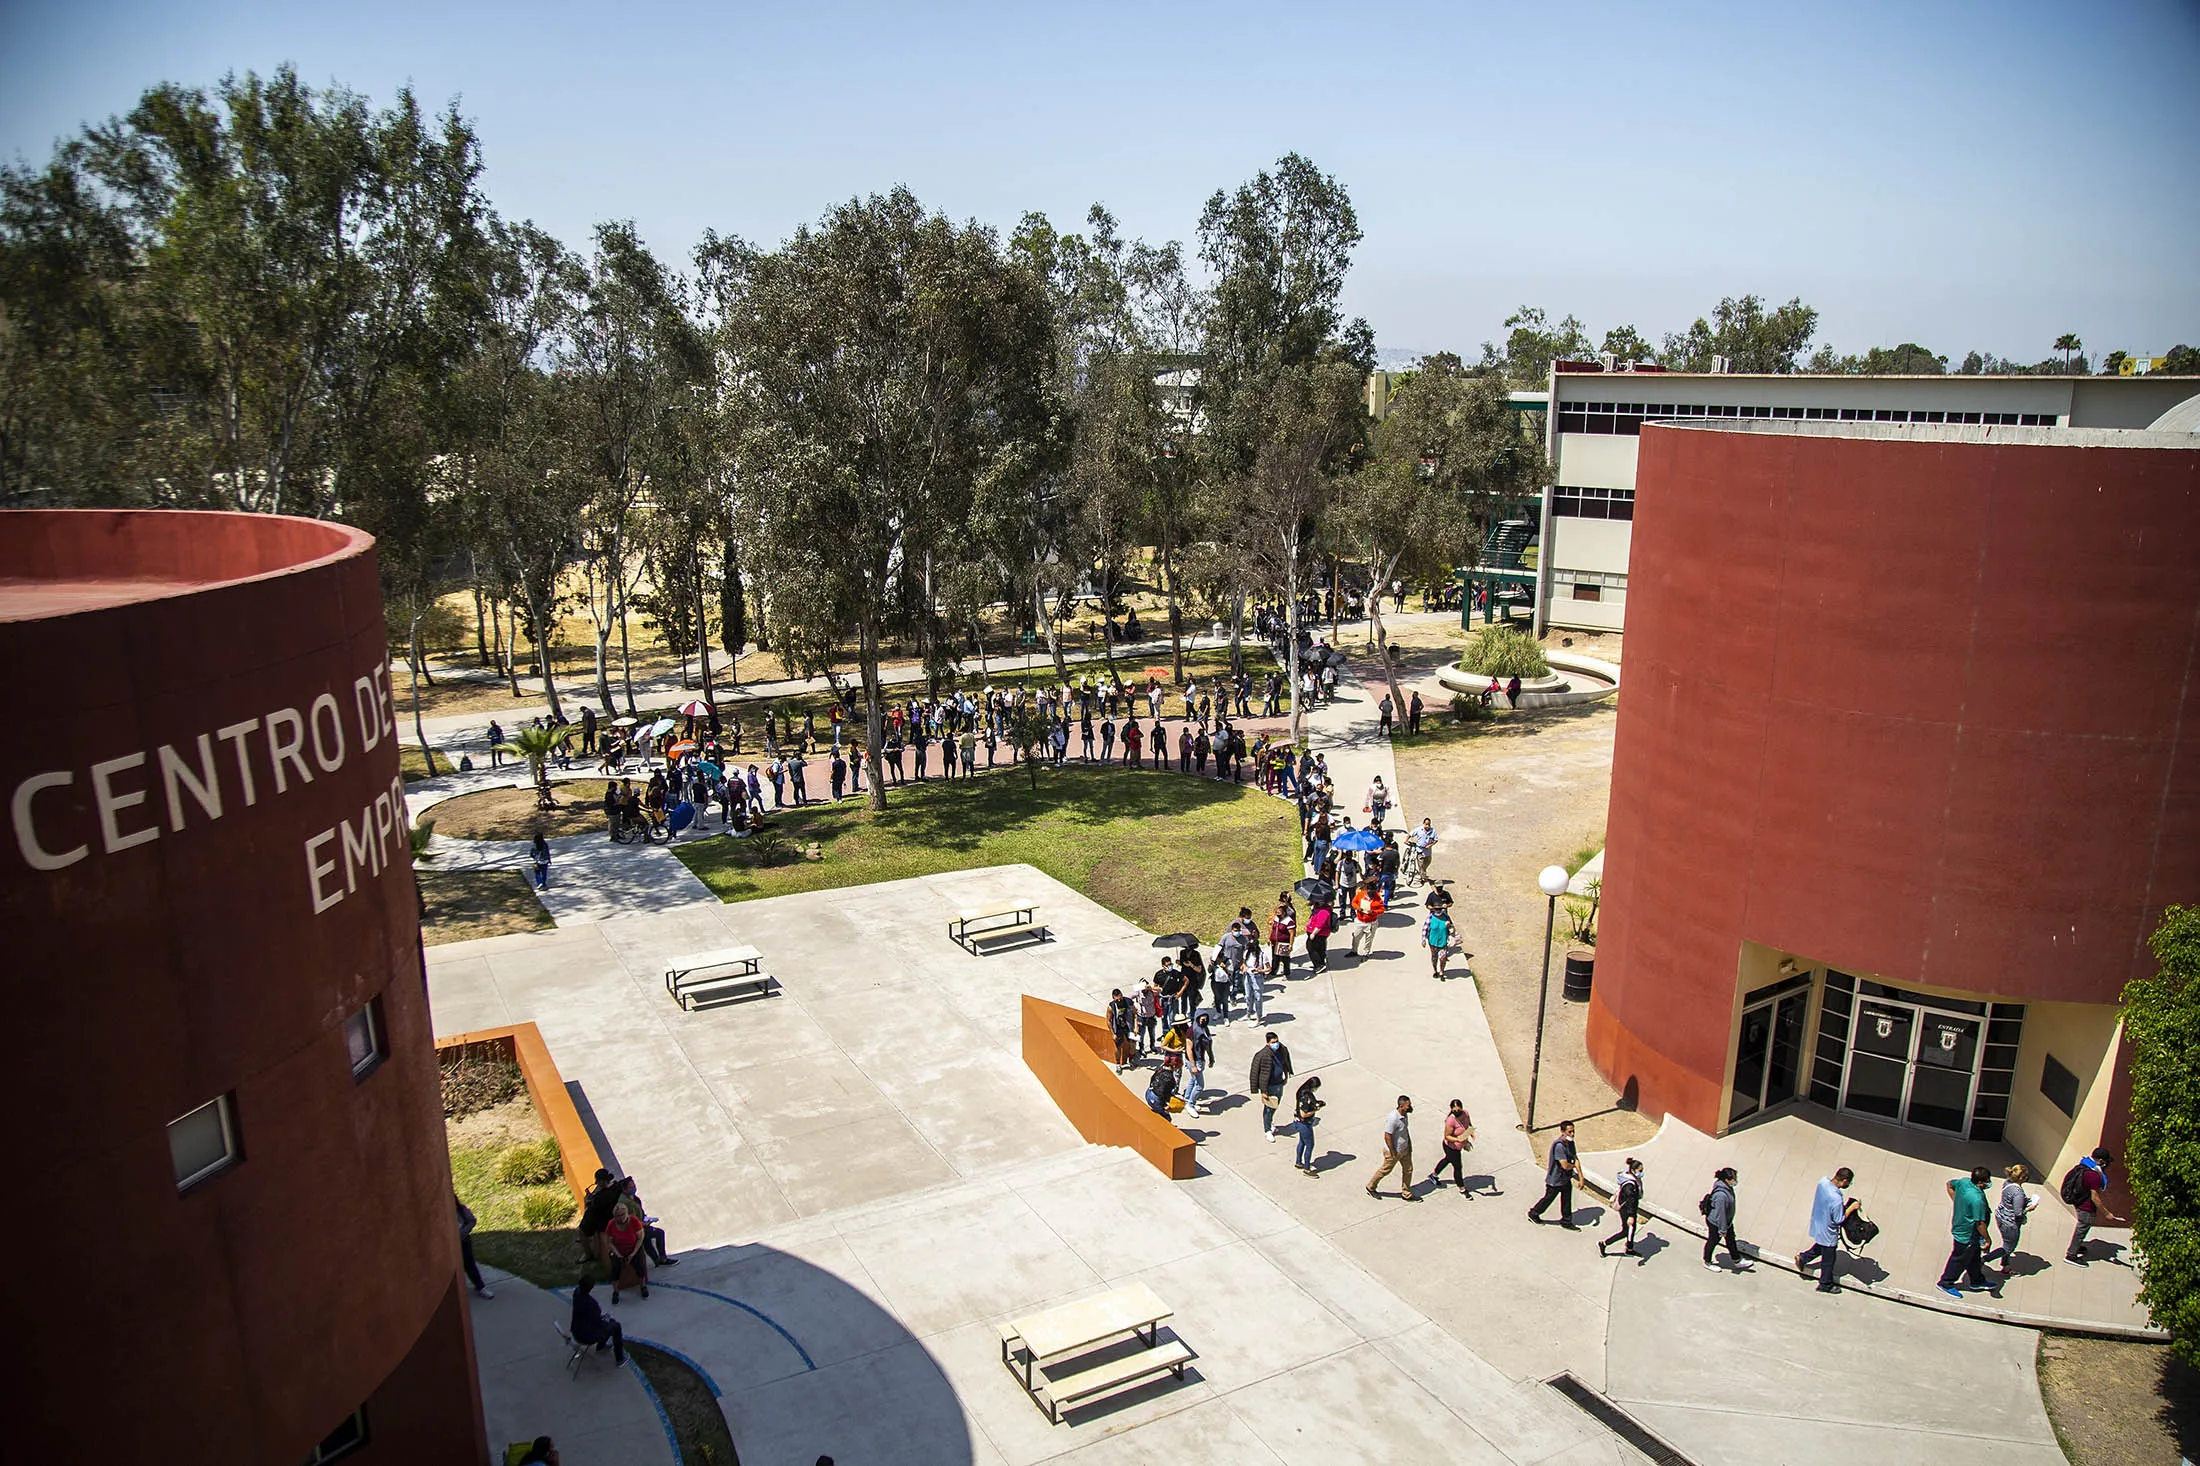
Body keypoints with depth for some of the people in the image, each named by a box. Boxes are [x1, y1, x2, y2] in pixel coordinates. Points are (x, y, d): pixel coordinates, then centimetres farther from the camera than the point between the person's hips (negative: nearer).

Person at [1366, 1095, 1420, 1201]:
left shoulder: (1405, 1115, -5)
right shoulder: (1393, 1118, -33)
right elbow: (1387, 1137, -29)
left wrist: (1409, 1144, 12)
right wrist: (1393, 1154, -22)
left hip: (1405, 1149, 8)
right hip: (1394, 1151, -8)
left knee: (1408, 1169, 15)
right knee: (1385, 1170, 11)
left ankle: (1406, 1193, 32)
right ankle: (1371, 1187, 33)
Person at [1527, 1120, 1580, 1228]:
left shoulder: (1570, 1143, -2)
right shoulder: (1559, 1145, -31)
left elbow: (1576, 1159, 4)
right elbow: (1565, 1166, -32)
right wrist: (1573, 1165, -10)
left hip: (1566, 1178, 8)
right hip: (1555, 1179, -8)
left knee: (1566, 1201, 18)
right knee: (1548, 1198, 11)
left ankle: (1566, 1222, 35)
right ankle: (1533, 1214, 33)